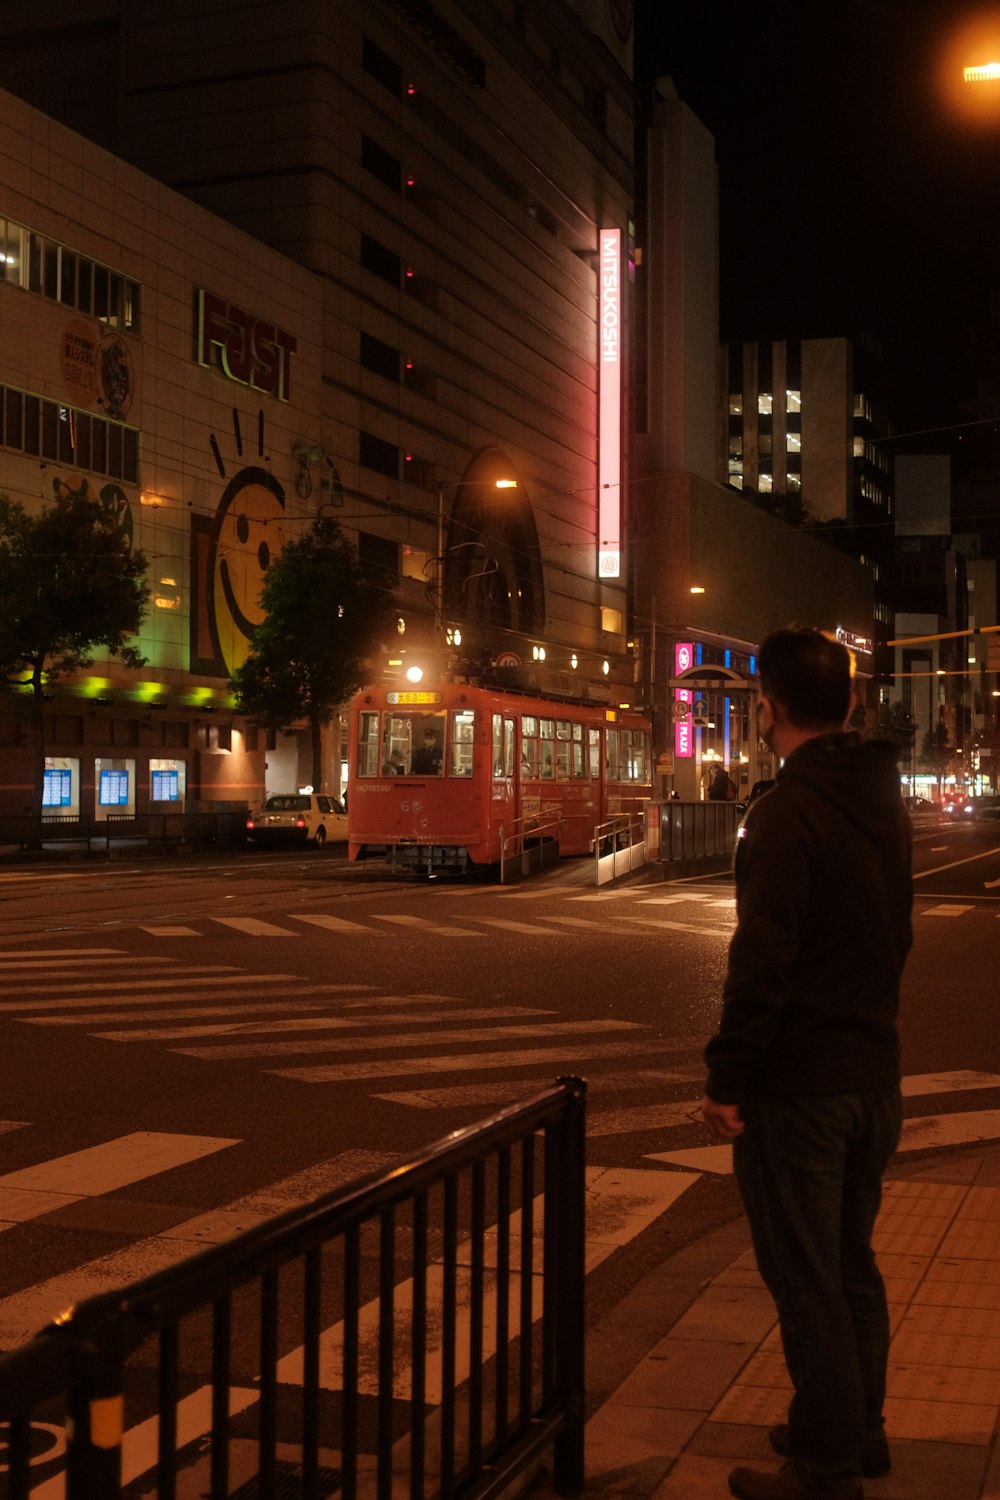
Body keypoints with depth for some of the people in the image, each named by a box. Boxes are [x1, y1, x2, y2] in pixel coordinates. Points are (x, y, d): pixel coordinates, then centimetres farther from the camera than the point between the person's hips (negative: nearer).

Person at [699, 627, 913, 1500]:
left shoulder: (789, 813, -19)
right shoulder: (884, 801, 9)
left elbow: (761, 962, -23)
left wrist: (726, 1080, -17)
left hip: (800, 1089, -9)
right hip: (875, 1073, 9)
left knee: (805, 1280, 2)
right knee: (853, 1264, 20)